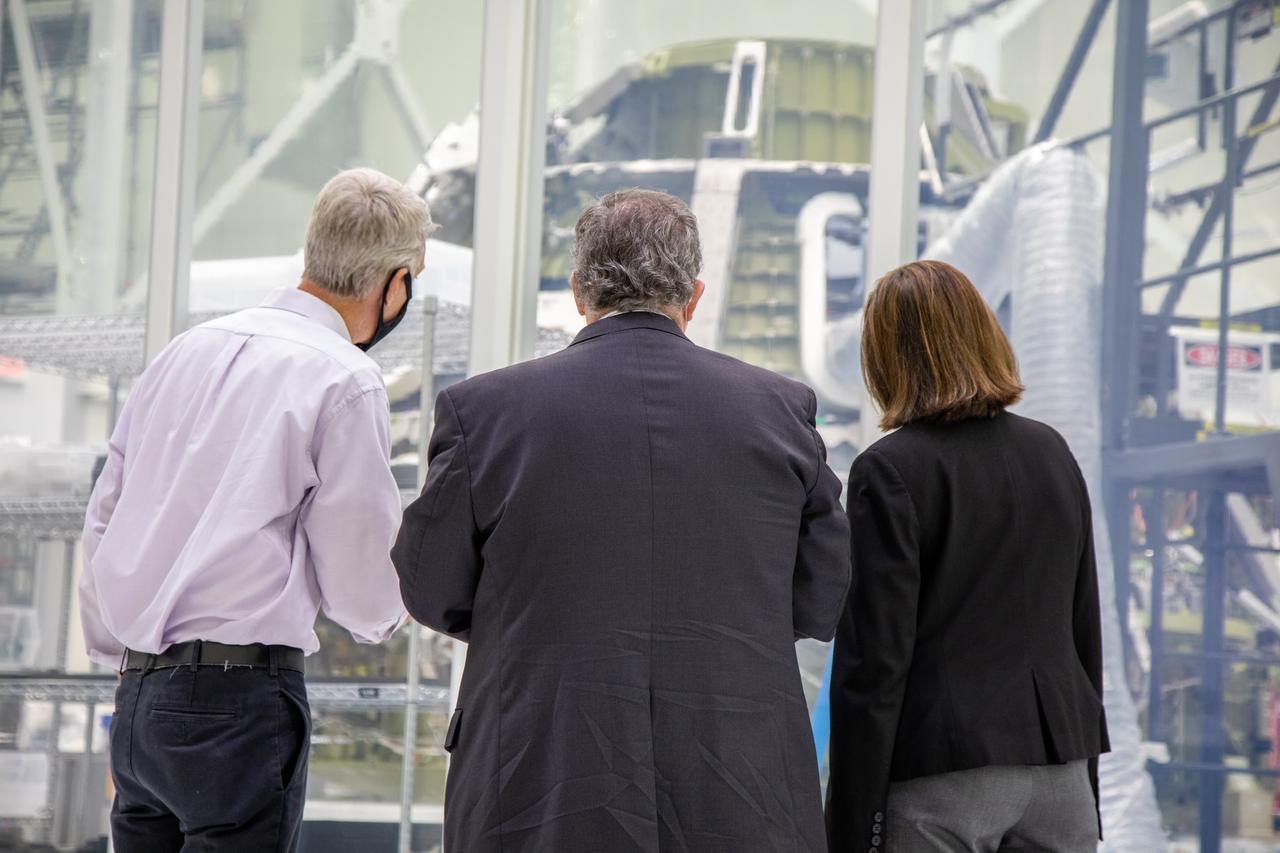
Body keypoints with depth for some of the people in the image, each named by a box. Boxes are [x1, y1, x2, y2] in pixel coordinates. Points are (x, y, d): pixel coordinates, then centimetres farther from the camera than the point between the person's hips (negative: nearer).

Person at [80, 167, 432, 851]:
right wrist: (381, 616, 18)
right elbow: (361, 593, -5)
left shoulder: (188, 350, 13)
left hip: (137, 696, 7)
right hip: (240, 698, -7)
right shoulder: (347, 381, -7)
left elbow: (102, 522, 18)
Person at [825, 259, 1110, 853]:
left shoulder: (891, 471, -9)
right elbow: (1086, 629, 13)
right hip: (1057, 767, 6)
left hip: (941, 780, -5)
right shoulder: (1052, 453, 9)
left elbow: (873, 662, -12)